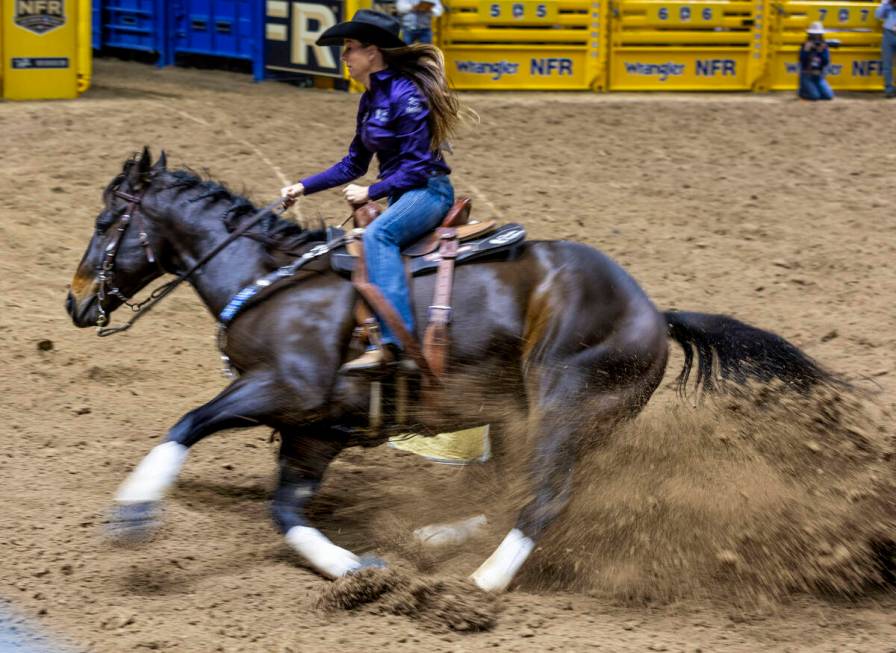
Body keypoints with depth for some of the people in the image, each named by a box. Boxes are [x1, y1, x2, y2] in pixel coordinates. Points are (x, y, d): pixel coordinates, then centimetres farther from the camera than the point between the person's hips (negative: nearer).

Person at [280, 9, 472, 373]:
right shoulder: (370, 101, 12)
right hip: (402, 194, 11)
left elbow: (417, 166, -19)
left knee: (377, 235, -35)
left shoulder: (406, 95, -16)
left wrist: (371, 193, -20)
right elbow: (354, 164, 20)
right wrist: (303, 187, 13)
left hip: (428, 190, -11)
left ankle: (393, 342, -43)